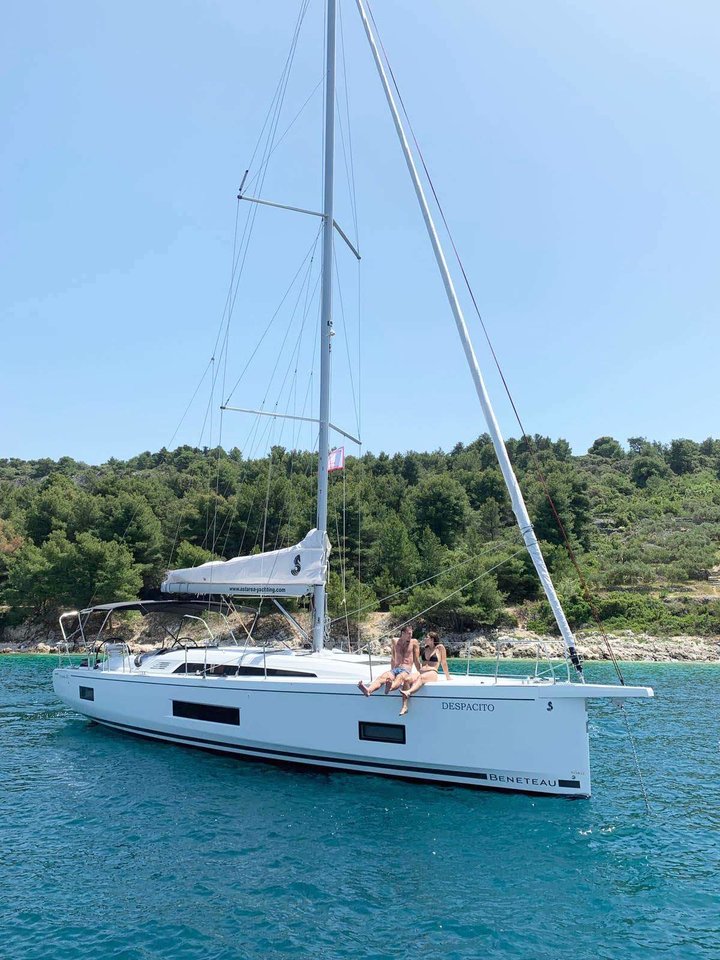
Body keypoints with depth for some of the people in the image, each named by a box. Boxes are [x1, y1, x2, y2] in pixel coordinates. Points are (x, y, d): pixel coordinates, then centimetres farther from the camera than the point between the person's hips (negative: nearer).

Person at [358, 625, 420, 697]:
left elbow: (416, 660, 13)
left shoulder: (414, 642, 9)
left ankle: (390, 687, -75)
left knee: (399, 677, -40)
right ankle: (368, 690, -60)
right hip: (395, 669, 3)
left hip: (406, 670, -3)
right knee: (382, 676, -31)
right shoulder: (395, 642, 17)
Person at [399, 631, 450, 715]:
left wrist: (447, 677, 13)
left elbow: (444, 662, 11)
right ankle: (405, 707, -42)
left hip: (432, 673, -5)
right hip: (421, 672, 5)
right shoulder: (425, 648, 24)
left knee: (421, 677, -40)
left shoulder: (440, 648, 9)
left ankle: (408, 692, -67)